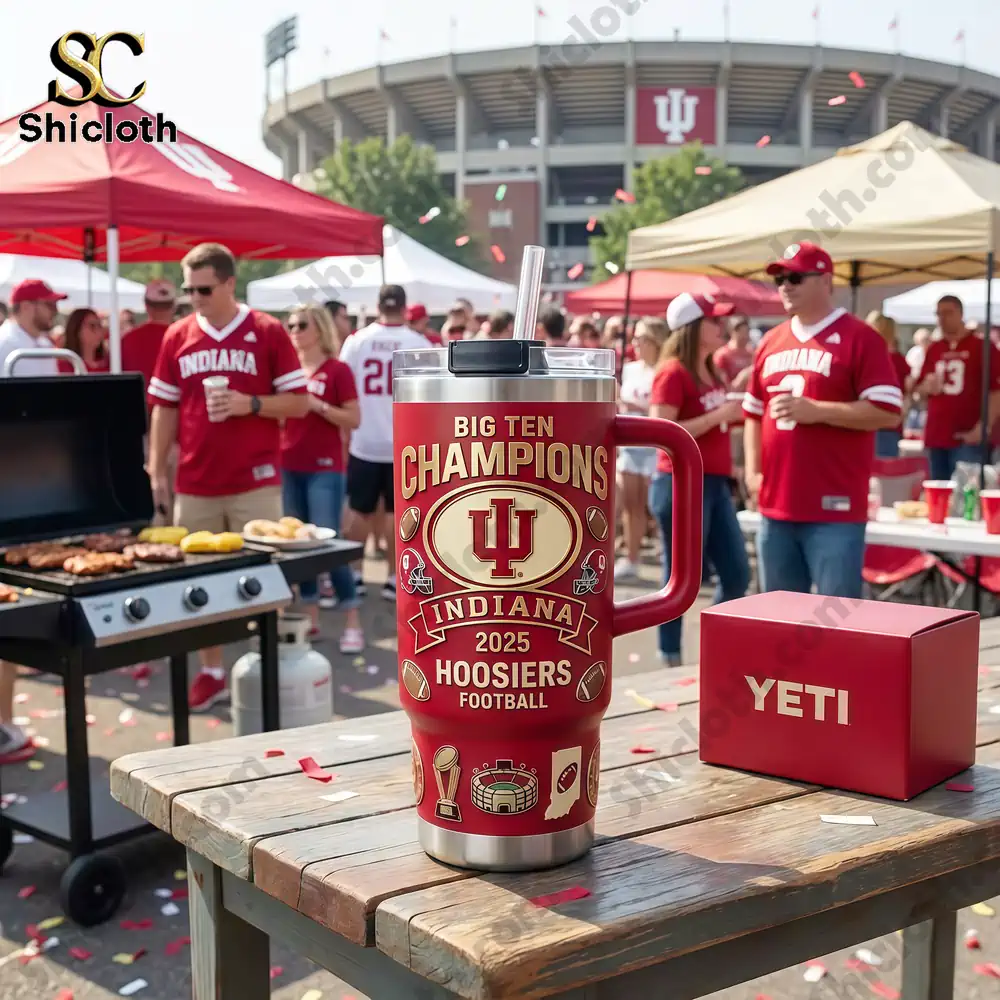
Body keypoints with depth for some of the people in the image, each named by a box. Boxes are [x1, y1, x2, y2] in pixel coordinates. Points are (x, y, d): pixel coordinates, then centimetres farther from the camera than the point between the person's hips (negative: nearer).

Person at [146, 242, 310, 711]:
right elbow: (165, 410, 11)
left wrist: (249, 403, -17)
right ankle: (211, 672, 20)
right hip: (195, 484, 3)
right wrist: (157, 471, 6)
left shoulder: (268, 332, -3)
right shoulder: (177, 337, 6)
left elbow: (299, 403, -2)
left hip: (255, 482, -3)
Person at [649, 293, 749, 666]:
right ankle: (670, 661, 10)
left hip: (715, 482, 9)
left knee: (737, 574, 10)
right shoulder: (673, 372, -12)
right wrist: (718, 416, -20)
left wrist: (733, 413, 10)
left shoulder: (711, 371, 14)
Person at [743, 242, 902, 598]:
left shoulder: (860, 338, -5)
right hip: (775, 507, 6)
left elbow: (888, 412, -12)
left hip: (835, 511, -6)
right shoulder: (770, 342, 14)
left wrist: (816, 411, -18)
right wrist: (753, 471, 8)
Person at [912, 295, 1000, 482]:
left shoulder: (983, 347, -3)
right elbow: (918, 390, 20)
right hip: (935, 436, 6)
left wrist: (983, 428, -15)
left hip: (967, 438, -6)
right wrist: (926, 387, -4)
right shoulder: (933, 349, 14)